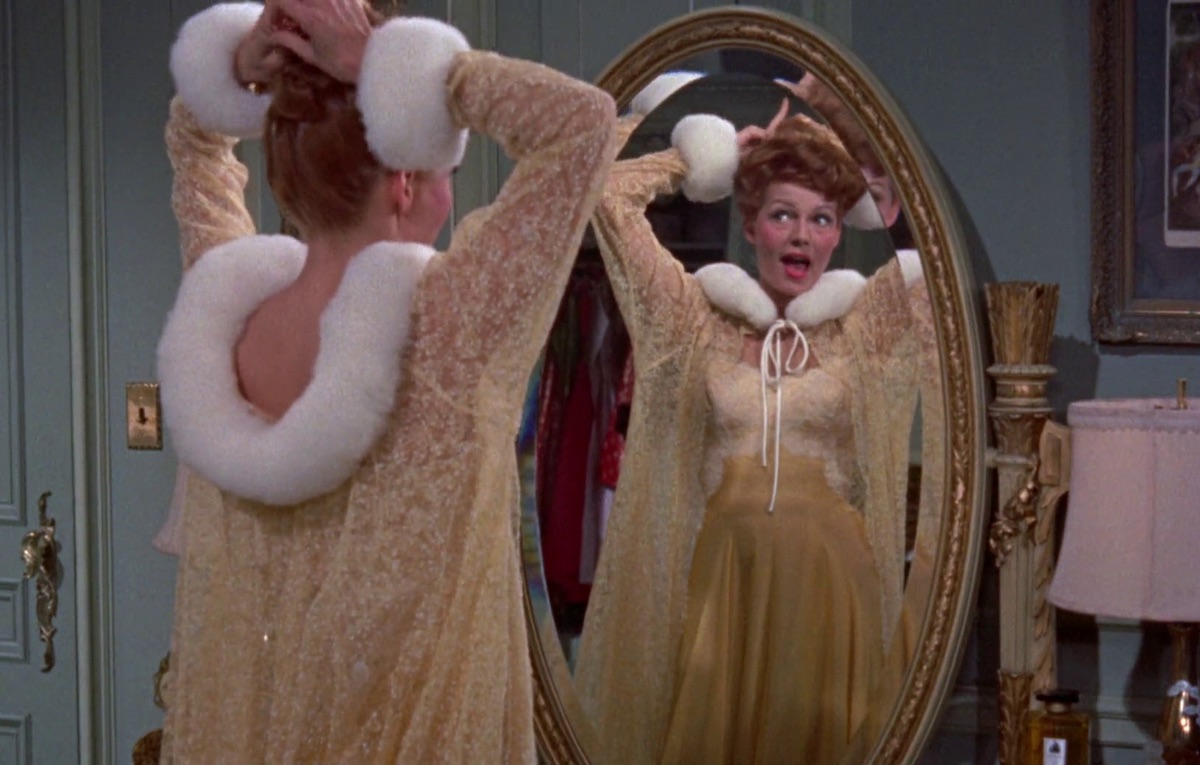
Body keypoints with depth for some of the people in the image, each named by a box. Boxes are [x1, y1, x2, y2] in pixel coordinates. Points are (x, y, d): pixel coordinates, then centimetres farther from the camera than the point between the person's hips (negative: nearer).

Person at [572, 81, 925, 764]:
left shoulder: (866, 323, 4)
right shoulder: (700, 316, 4)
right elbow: (613, 196, 1)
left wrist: (853, 154, 6)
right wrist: (717, 151, 8)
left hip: (829, 575, 0)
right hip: (724, 571, 0)